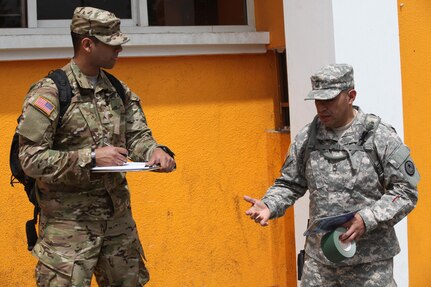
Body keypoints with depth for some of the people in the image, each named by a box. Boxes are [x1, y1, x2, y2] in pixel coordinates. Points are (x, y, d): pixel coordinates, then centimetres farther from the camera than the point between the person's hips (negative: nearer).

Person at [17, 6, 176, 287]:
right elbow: (31, 159, -17)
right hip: (69, 220, -7)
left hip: (118, 216, 7)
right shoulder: (49, 93, -14)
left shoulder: (119, 91, 8)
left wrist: (155, 151, -15)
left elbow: (137, 135, 8)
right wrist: (91, 158, -22)